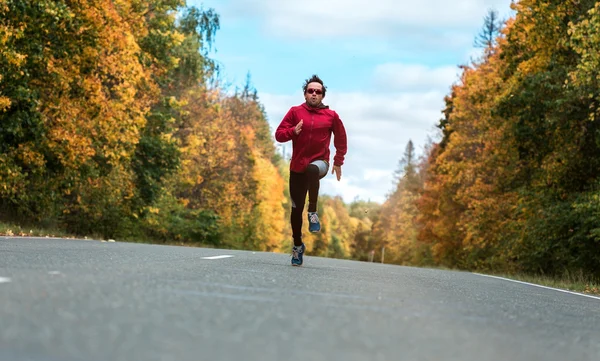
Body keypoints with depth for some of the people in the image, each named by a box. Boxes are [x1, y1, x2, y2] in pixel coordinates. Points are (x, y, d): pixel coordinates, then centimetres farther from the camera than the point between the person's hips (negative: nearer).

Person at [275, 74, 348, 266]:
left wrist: (338, 162, 9)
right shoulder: (295, 112, 3)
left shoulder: (331, 116, 3)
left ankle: (313, 212, -25)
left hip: (320, 162, -2)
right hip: (297, 166, 2)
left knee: (312, 170, -40)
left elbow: (341, 139, 15)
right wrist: (293, 131, -20)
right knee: (296, 208, 4)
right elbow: (279, 134, 0)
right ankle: (297, 244, 25)